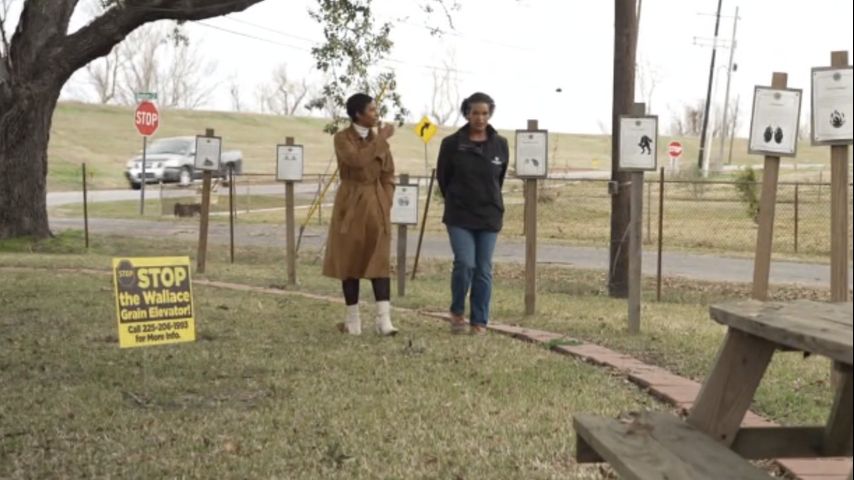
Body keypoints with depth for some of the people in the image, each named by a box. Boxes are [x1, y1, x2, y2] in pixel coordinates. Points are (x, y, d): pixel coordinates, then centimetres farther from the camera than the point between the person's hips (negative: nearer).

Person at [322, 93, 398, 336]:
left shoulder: (380, 140, 7)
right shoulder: (342, 138, -5)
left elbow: (388, 176, 9)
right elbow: (357, 160, -24)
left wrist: (385, 205, -1)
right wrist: (381, 139, -21)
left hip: (376, 205, 2)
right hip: (351, 205, -2)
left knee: (379, 261, -6)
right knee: (350, 262, 3)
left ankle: (384, 319, -8)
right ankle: (353, 320, 7)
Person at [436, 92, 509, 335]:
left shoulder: (501, 145, 0)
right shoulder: (452, 143, -6)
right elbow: (442, 176, 7)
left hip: (489, 216, 2)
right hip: (459, 216, -2)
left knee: (484, 270, 4)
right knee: (465, 263, -14)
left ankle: (480, 322, 14)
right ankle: (457, 312, 10)